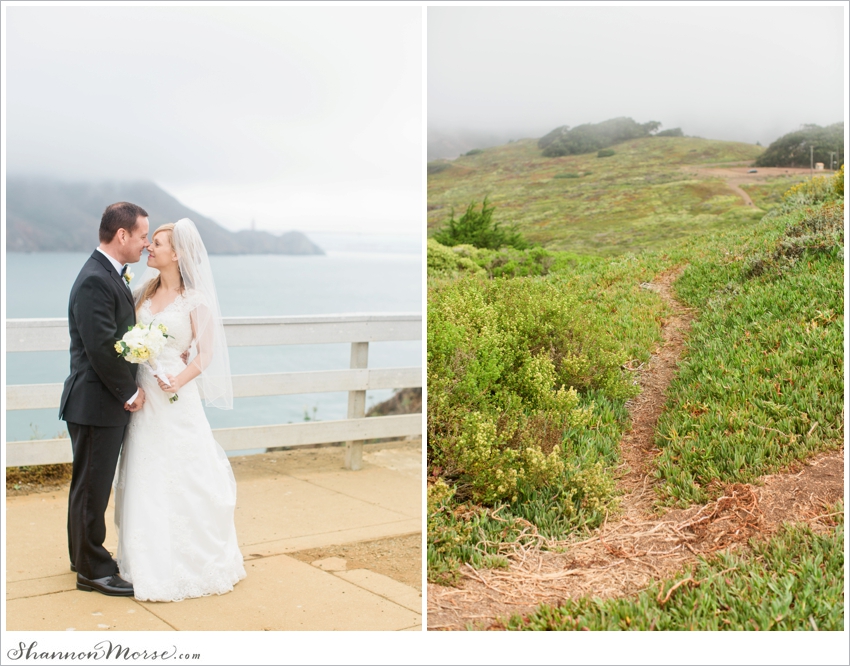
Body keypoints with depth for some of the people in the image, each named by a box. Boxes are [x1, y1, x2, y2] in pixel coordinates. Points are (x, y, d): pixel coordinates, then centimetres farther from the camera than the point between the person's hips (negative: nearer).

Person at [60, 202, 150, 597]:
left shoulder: (110, 275, 12)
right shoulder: (95, 282, -21)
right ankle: (92, 571, 13)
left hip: (109, 403, 10)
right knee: (92, 487, 2)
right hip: (96, 404, -10)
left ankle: (85, 556, 33)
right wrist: (131, 393, -14)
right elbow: (102, 349, -24)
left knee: (93, 486, 20)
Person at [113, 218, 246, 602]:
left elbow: (205, 353, -6)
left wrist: (179, 379, -22)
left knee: (184, 480, 1)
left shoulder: (195, 300, -7)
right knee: (146, 482, 9)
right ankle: (155, 566, 21)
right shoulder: (144, 292, 9)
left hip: (176, 397, -5)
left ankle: (198, 563, 17)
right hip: (143, 397, 6)